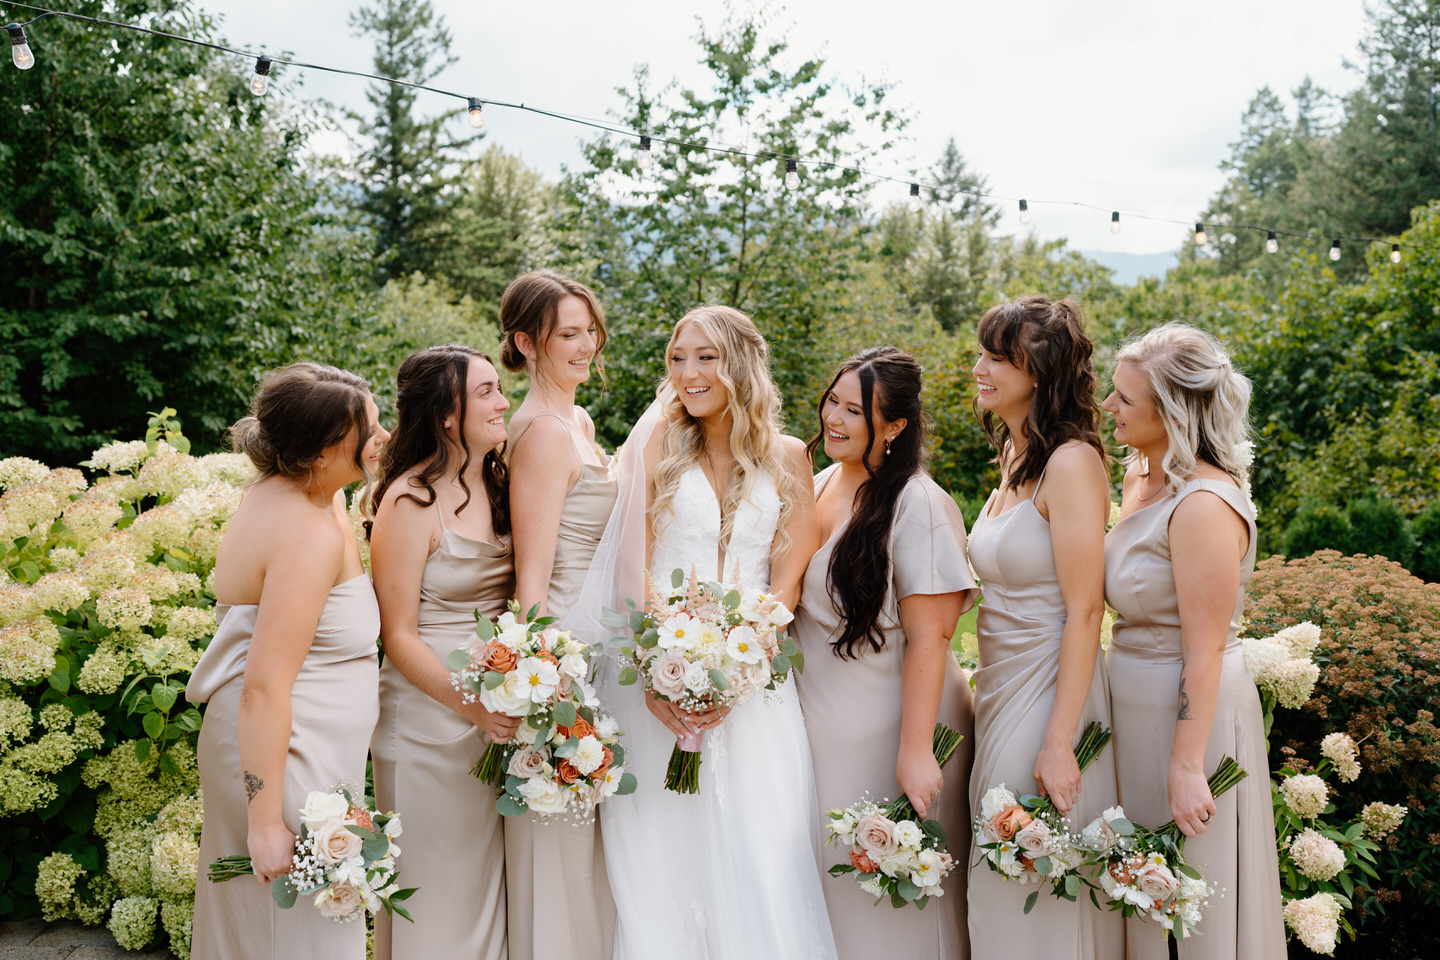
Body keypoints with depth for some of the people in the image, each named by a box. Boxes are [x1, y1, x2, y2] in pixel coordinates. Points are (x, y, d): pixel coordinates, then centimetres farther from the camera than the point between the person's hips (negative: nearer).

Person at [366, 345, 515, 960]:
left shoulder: (495, 485, 7)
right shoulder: (412, 501, -15)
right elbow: (399, 636, -14)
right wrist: (472, 706, -22)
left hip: (500, 719, 7)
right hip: (430, 719, -6)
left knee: (488, 880, 17)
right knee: (438, 891, 8)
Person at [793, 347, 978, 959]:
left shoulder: (917, 505, -16)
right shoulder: (817, 487, 6)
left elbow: (928, 636, -19)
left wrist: (916, 750, -22)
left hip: (887, 730, -7)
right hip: (817, 722, 7)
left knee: (892, 903, 6)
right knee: (830, 882, 16)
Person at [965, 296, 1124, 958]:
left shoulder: (1071, 462, -17)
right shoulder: (1016, 458, 9)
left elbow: (1084, 612, -20)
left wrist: (1059, 744, -21)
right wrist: (986, 684, 15)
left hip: (1050, 692, -9)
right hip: (1001, 686, 9)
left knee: (1037, 891, 4)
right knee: (999, 878, 18)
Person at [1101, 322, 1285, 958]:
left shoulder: (1203, 505, -24)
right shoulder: (1141, 477, 4)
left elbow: (1204, 653, -24)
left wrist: (1186, 767, -22)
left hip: (1191, 714, -9)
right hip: (1137, 704, 9)